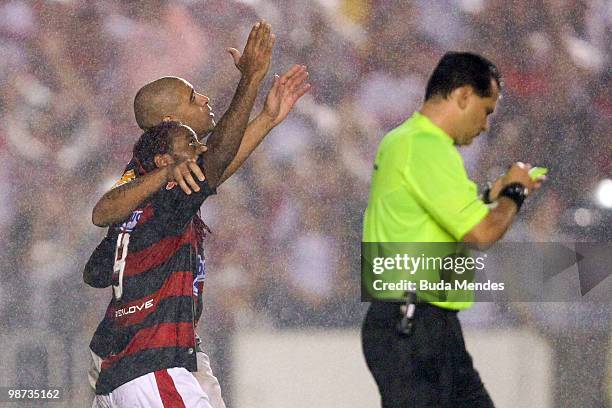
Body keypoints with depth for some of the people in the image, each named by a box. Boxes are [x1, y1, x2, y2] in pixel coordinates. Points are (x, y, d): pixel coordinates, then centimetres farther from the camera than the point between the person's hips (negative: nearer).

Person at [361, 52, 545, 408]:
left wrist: (492, 197, 19)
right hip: (411, 328, -11)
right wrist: (514, 193, -4)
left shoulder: (402, 141, 16)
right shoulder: (427, 148, -17)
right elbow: (481, 233, -22)